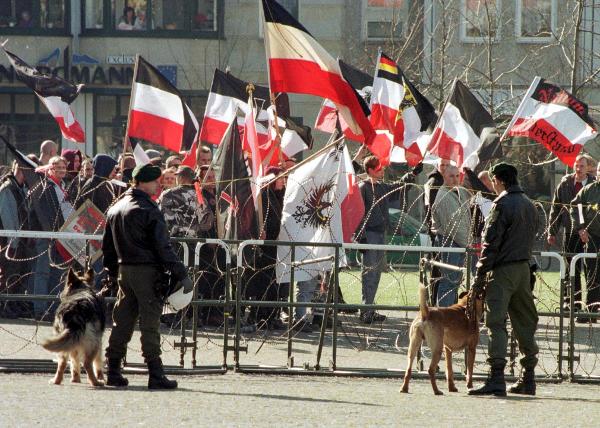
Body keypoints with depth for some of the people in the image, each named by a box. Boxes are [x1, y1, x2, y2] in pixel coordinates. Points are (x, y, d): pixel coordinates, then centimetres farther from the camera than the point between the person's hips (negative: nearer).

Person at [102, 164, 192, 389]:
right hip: (147, 271, -7)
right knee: (150, 323, -6)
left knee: (122, 320, 12)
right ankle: (155, 375, -6)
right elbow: (163, 247, -16)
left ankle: (113, 372, 12)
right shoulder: (149, 210, -13)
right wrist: (181, 274, -13)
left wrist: (114, 273, 24)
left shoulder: (115, 209, 11)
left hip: (124, 270, 7)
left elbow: (107, 246, 17)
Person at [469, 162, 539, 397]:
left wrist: (479, 278, -12)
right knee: (525, 324, 13)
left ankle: (496, 378, -20)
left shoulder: (503, 204, -12)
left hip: (502, 270, -8)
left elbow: (490, 243, -14)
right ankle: (528, 379, 18)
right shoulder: (529, 205, 13)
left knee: (496, 323, -10)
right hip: (524, 268, 8)